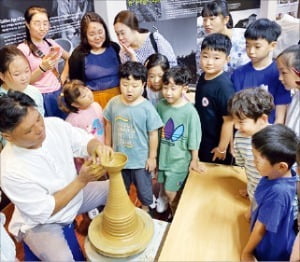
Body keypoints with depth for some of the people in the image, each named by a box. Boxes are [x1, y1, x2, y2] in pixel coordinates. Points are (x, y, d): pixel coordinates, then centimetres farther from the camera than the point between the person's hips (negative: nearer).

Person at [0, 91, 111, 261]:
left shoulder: (55, 124, -19)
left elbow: (85, 141, -8)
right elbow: (44, 211, -26)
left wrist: (98, 147, -33)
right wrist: (82, 180, -32)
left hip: (75, 194, 6)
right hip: (40, 222, -5)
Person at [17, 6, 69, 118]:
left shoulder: (51, 43, 7)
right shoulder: (23, 49, -8)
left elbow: (69, 58, 22)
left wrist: (63, 78, 9)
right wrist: (42, 68, -24)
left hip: (58, 93, 5)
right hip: (40, 98, -5)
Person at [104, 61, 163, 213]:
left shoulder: (147, 108, -21)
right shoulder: (113, 103, -12)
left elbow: (153, 134, -13)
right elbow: (108, 126, 2)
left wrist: (152, 157, -9)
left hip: (140, 159, -3)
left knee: (144, 188, 20)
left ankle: (145, 210, 48)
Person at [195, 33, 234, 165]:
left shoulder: (224, 85, -26)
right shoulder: (203, 77, -2)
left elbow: (228, 120, -22)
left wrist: (222, 148, -17)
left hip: (216, 144, -7)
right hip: (201, 140, 7)